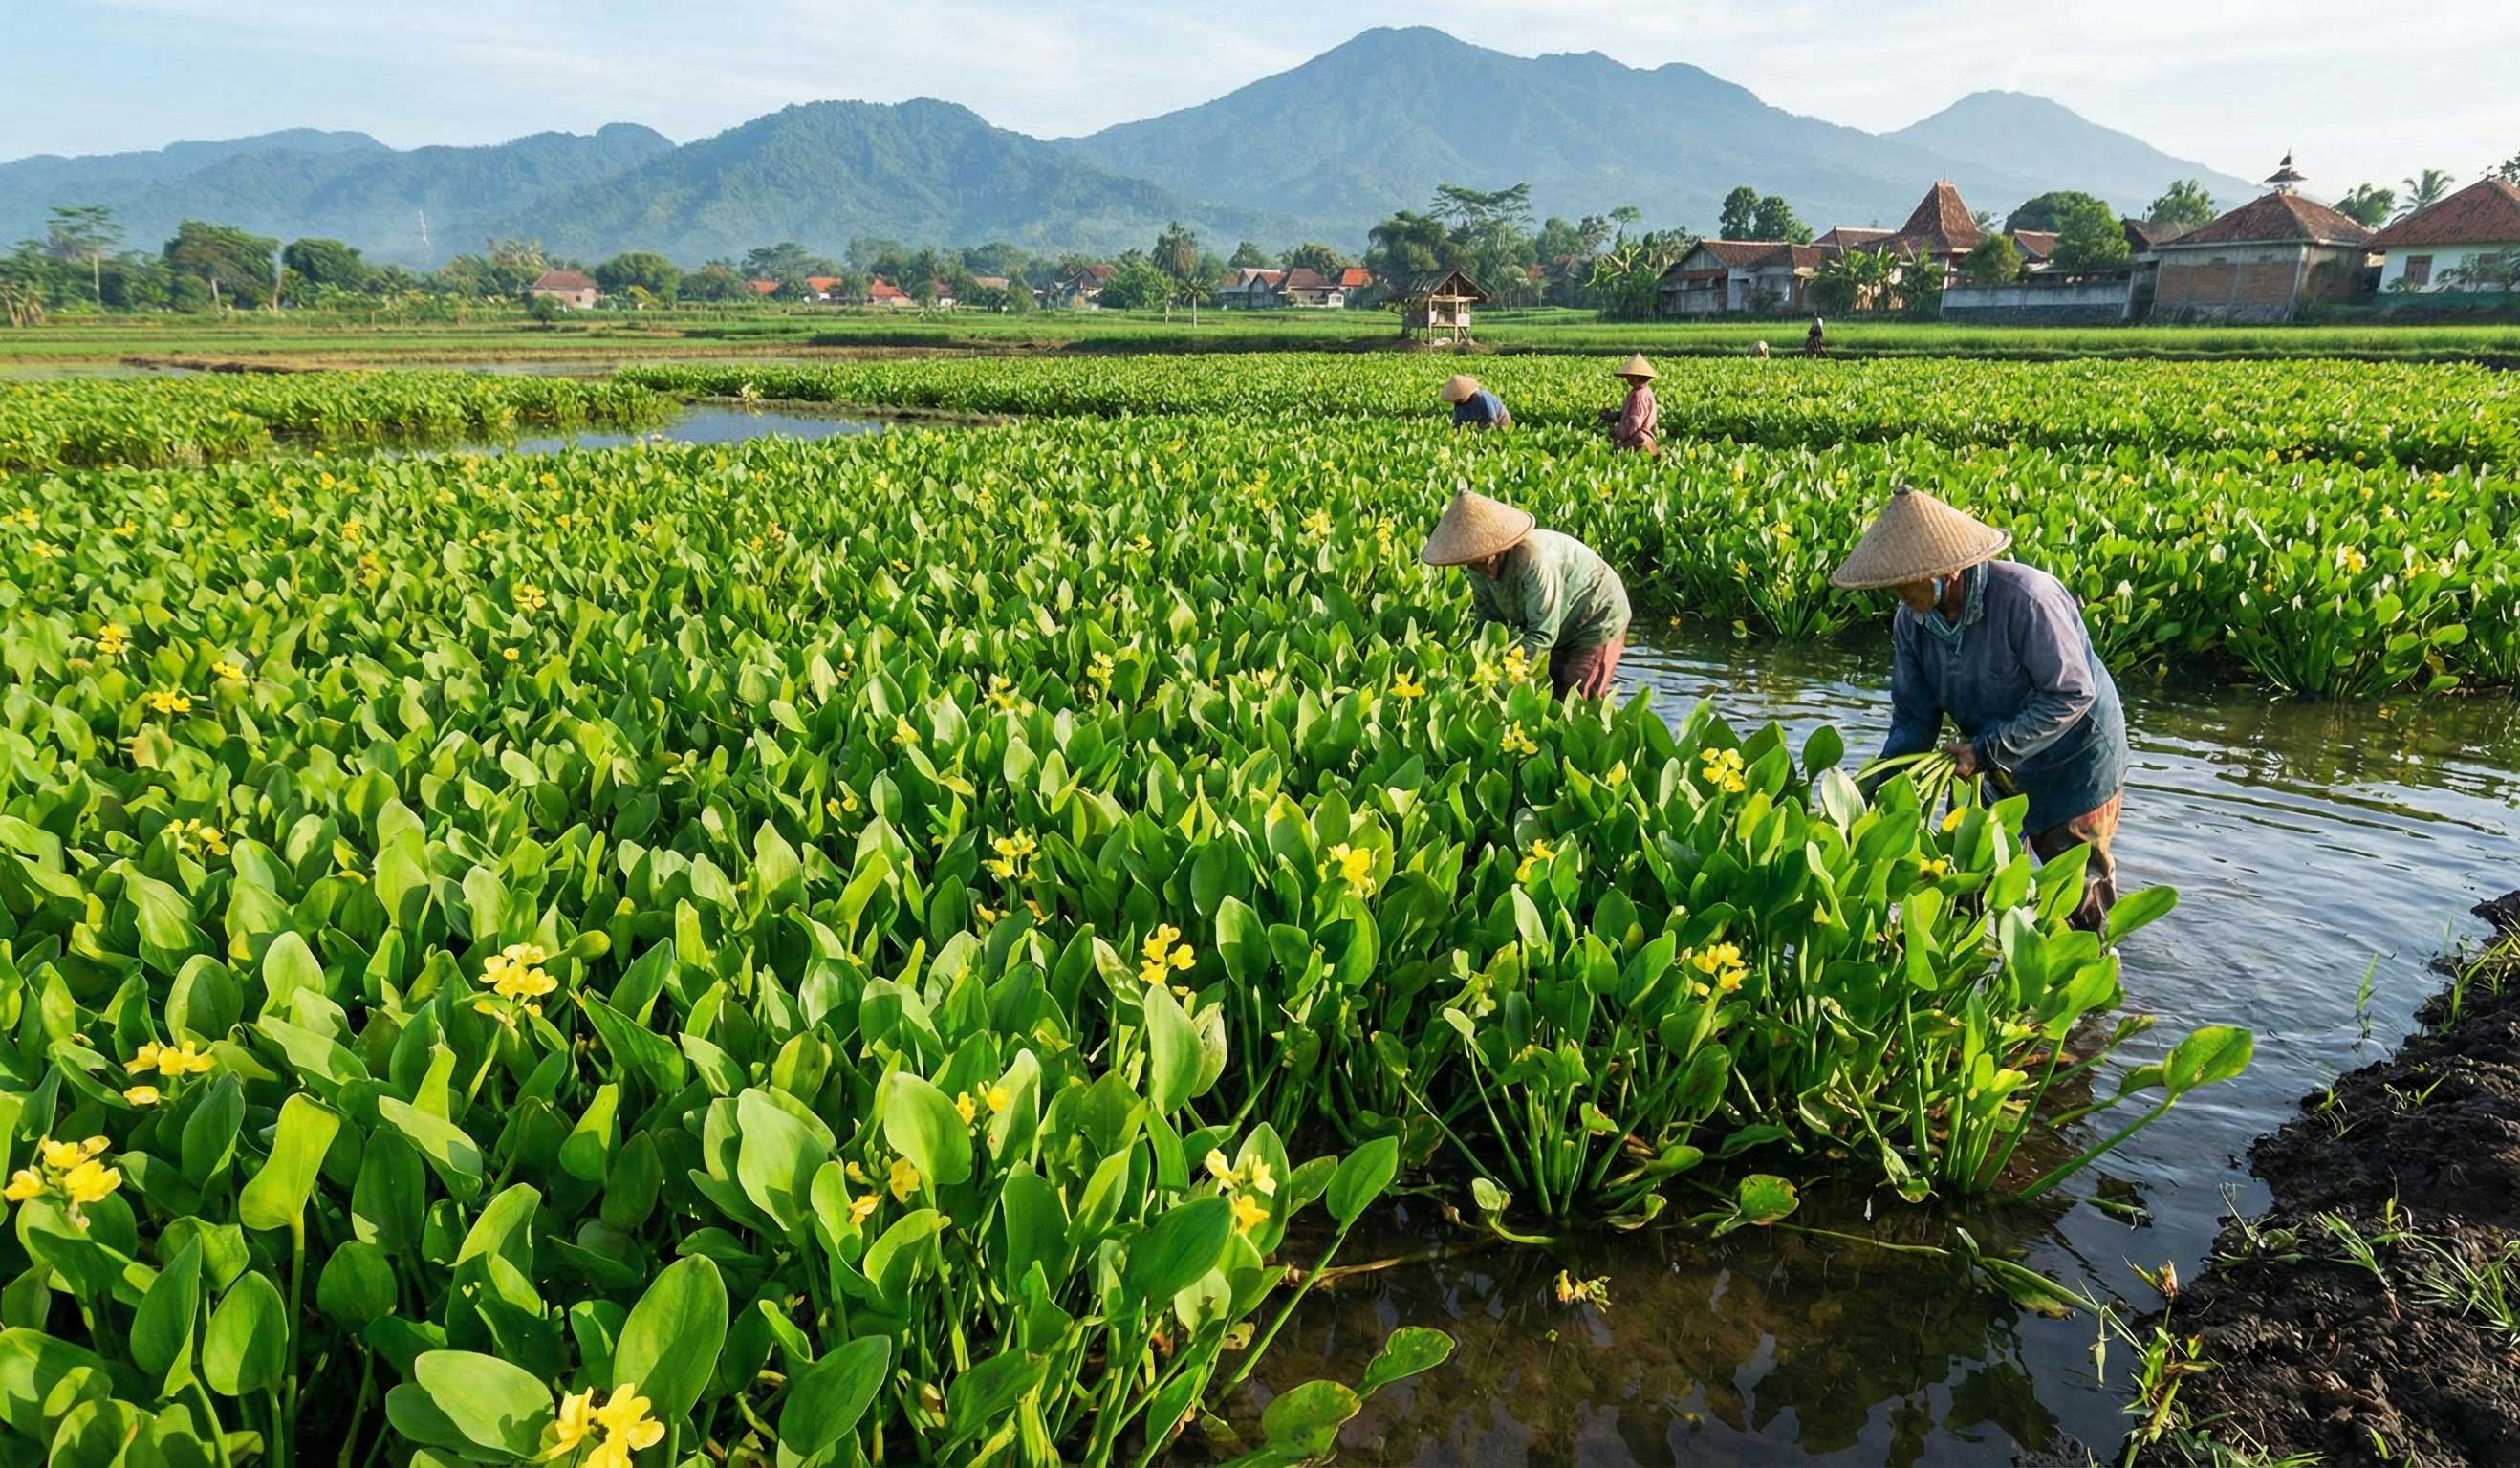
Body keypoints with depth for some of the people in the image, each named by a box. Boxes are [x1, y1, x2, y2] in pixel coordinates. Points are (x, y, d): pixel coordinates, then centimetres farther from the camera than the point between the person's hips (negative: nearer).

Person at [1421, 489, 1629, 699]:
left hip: (1598, 620, -7)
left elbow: (1542, 634, -37)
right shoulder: (1480, 568, -16)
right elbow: (1490, 620, -9)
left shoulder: (1534, 561, -39)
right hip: (1562, 631, 7)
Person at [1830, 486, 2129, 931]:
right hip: (1993, 766, 6)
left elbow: (2072, 693, -28)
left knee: (2081, 895, 7)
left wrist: (1988, 750, -30)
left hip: (2074, 763, -5)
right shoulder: (1911, 620, -11)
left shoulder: (2024, 599, -32)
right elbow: (1913, 720, -7)